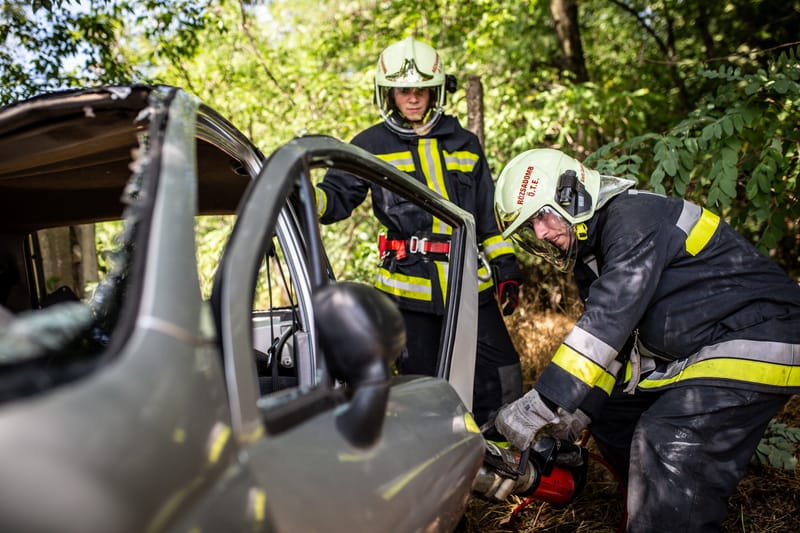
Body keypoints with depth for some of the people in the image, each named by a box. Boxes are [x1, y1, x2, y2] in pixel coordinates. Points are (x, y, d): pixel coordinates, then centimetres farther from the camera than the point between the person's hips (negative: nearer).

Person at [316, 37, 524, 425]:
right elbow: (337, 197, 0)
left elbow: (489, 216, 18)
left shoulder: (465, 144, 15)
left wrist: (506, 268, 13)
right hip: (408, 290, -3)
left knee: (501, 381, 8)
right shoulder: (371, 145, 6)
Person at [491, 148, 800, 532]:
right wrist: (574, 415, 3)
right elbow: (606, 342, 13)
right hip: (688, 355, 10)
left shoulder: (634, 216, -20)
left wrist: (539, 407, -30)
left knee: (671, 453, -25)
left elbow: (608, 321, -29)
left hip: (759, 343, -10)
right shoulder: (591, 257, 10)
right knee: (610, 412, 14)